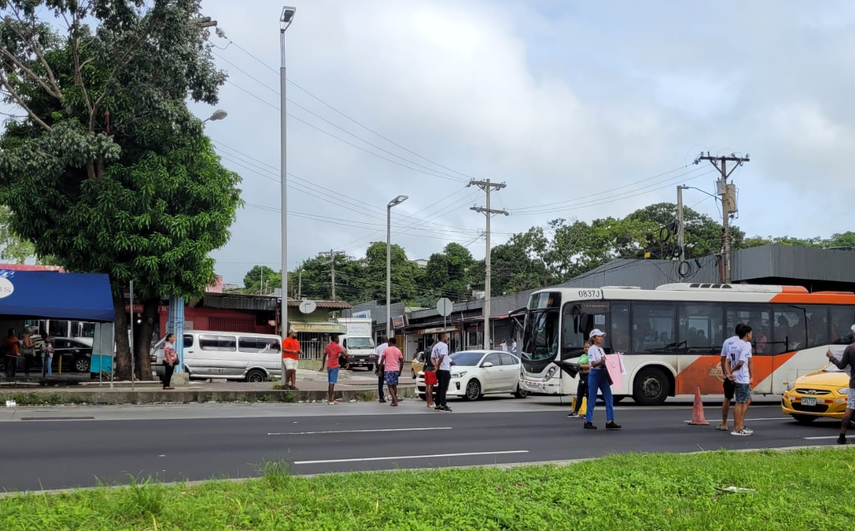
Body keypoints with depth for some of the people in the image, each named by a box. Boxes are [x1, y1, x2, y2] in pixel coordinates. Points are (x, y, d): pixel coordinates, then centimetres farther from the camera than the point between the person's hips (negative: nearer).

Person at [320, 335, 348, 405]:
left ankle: (329, 399, 18)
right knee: (332, 383, -7)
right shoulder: (337, 347, -10)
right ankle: (330, 400, -7)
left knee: (331, 383, 16)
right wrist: (348, 363, -2)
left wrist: (323, 366, 20)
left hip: (328, 366, 7)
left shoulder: (327, 346, 9)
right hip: (334, 367, -7)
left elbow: (324, 356, 14)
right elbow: (346, 355, -17)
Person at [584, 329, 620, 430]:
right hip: (595, 374, -8)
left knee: (609, 398, 1)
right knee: (592, 399, -2)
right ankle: (588, 422, 5)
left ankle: (610, 421, 2)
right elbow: (593, 364, -18)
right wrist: (601, 361, -35)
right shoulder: (592, 349, -8)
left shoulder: (601, 349, 17)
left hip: (603, 374, 8)